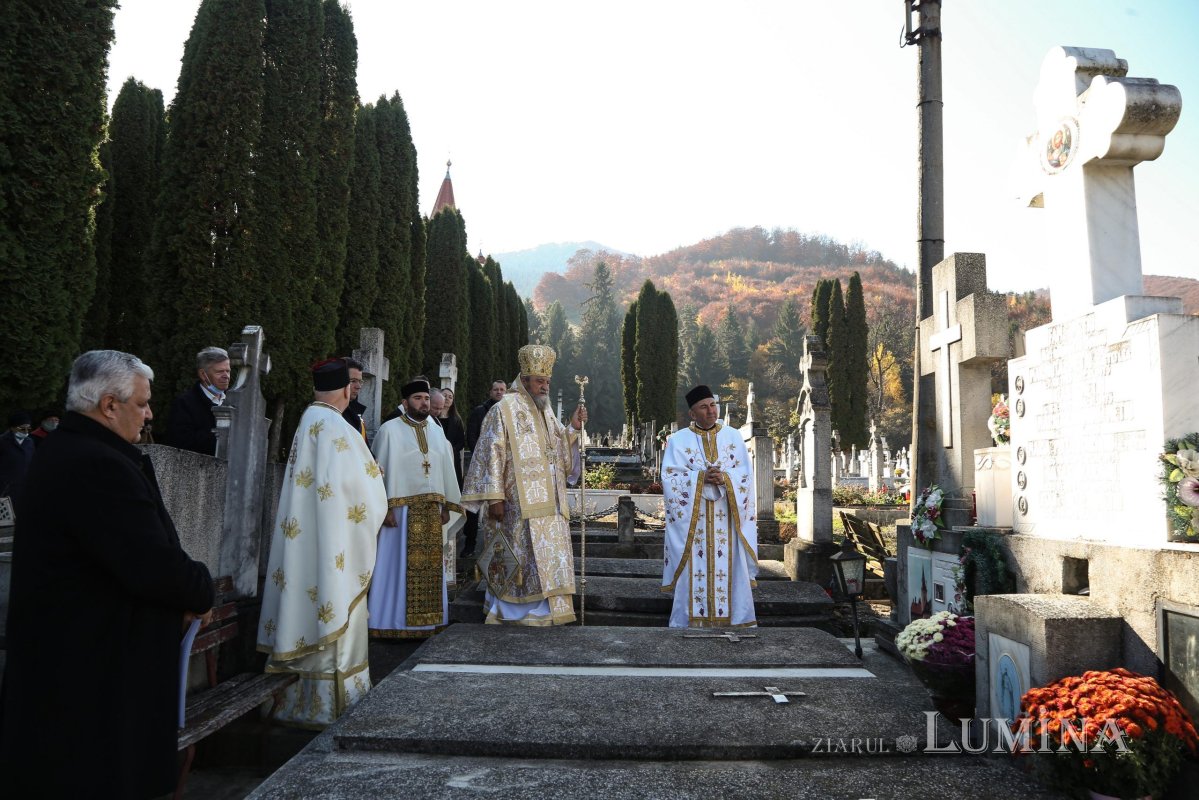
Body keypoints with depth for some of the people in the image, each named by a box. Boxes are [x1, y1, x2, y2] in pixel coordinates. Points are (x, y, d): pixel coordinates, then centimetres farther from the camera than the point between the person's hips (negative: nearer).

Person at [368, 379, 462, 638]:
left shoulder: (437, 432, 14)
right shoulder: (390, 429, -1)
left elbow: (445, 469, 14)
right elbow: (383, 470, -7)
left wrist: (446, 506, 8)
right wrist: (385, 507, -14)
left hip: (431, 510, 5)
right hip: (401, 508, -5)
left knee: (430, 565, 7)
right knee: (400, 564, 0)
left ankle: (428, 620, 16)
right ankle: (394, 621, 9)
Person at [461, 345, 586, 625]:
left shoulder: (547, 413, 18)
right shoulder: (505, 410, -5)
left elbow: (561, 455, 21)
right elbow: (492, 454, -11)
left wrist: (573, 429, 4)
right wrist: (494, 497, -17)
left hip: (548, 506, 7)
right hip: (518, 506, -7)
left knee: (548, 560, 8)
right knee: (521, 561, -5)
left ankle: (545, 612, 17)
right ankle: (510, 614, 6)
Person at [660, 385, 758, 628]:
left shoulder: (733, 437, 8)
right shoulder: (678, 440, 3)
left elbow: (746, 474, 3)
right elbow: (670, 478, -6)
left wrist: (725, 478, -16)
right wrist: (701, 478, -18)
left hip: (726, 519, 2)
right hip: (692, 519, -1)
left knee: (729, 569, 2)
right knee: (694, 570, -2)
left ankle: (734, 620, 11)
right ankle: (690, 622, 7)